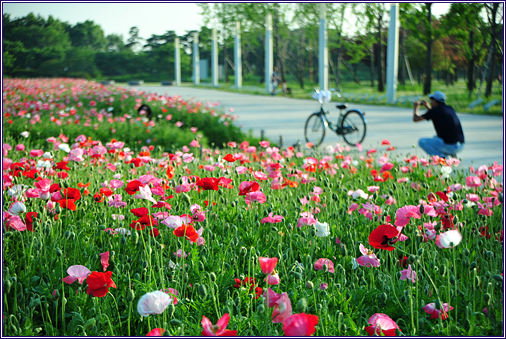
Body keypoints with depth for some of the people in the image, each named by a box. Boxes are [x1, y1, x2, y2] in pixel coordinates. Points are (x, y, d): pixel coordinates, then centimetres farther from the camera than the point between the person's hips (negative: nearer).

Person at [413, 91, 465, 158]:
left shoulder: (435, 110, -7)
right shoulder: (450, 108, 12)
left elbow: (415, 119, 3)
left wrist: (415, 108, 22)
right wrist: (428, 107, 36)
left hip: (450, 146, -8)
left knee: (422, 141, 0)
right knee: (435, 137, 32)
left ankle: (442, 157, -9)